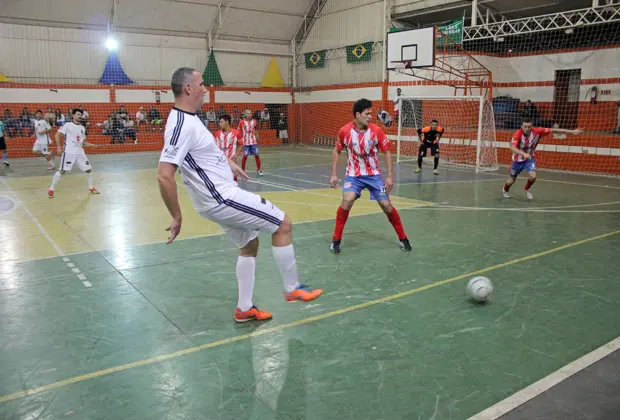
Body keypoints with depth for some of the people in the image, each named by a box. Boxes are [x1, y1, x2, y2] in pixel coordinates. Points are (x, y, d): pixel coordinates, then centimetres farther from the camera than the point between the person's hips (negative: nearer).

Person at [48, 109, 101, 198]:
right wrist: (59, 147, -12)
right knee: (61, 171, -8)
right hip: (69, 152, -6)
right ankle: (51, 189, 2)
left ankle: (91, 188, 24)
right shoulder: (67, 125, -4)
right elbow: (57, 135, -5)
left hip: (80, 152, 6)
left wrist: (92, 145, 3)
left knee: (88, 169, 6)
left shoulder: (82, 128, 14)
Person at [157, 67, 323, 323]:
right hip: (221, 198, -10)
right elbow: (164, 176, -29)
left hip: (219, 197, 11)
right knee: (283, 225, -3)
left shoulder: (187, 118, 8)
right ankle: (292, 289, 12)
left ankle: (245, 309, 27)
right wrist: (177, 217, -22)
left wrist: (228, 162, 26)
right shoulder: (181, 125, -24)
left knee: (249, 245, 20)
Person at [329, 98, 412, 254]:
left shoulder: (376, 130, -13)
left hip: (373, 174, 1)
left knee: (386, 205, -1)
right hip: (354, 175, -1)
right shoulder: (344, 131, -14)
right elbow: (336, 151, 3)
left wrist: (390, 176, -9)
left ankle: (403, 238, 21)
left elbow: (387, 152, -3)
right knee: (347, 200, -25)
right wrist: (334, 174, -3)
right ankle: (336, 240, -9)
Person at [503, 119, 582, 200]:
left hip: (530, 158, 1)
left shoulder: (537, 131, -23)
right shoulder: (518, 133, -30)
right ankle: (505, 190, 46)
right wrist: (523, 154, -60)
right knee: (512, 180, 11)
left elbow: (554, 130, -17)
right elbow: (512, 147, -44)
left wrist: (572, 132, -17)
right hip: (518, 159, -1)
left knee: (533, 176, -21)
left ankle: (527, 190, 12)